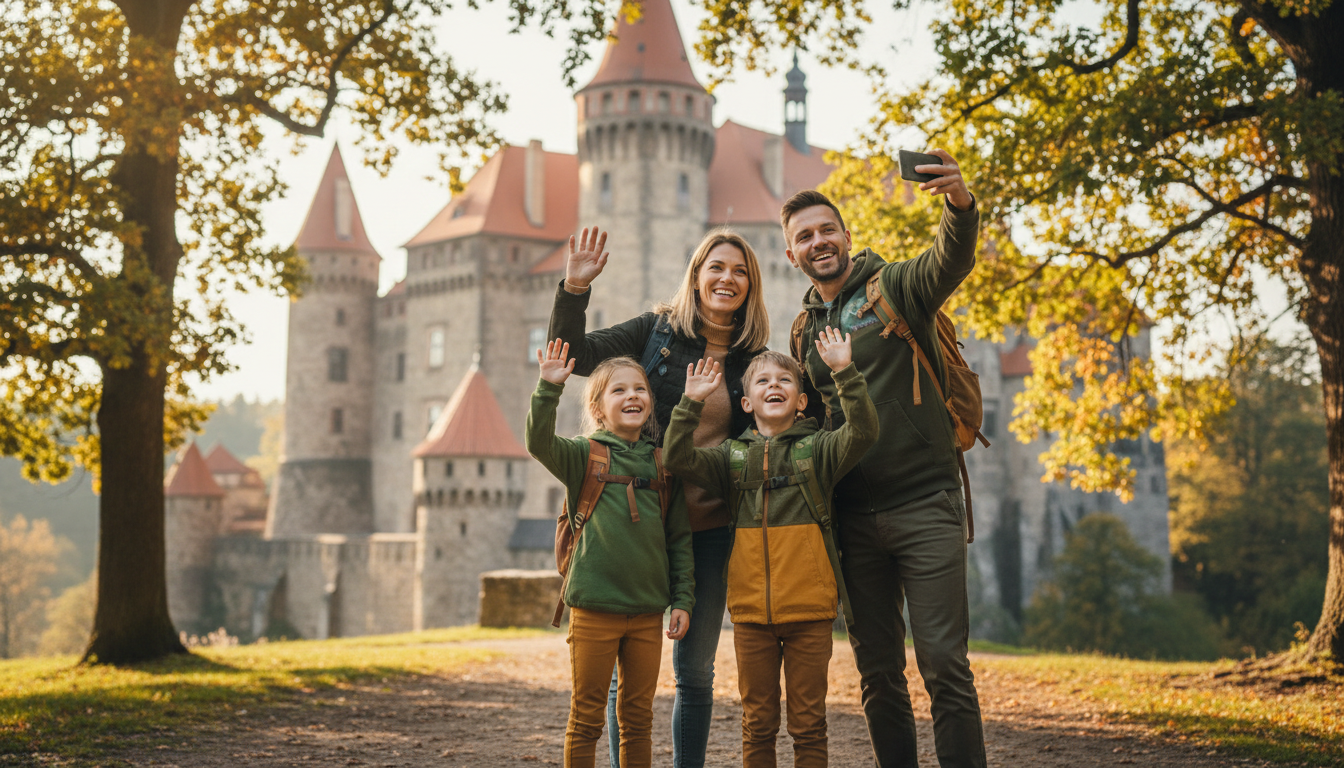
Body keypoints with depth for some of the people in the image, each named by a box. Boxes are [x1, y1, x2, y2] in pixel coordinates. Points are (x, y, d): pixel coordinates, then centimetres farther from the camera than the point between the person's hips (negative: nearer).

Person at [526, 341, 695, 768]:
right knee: (586, 716, 4)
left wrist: (683, 599, 6)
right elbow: (540, 443, -21)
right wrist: (549, 388, -32)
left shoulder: (662, 463, 7)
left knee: (638, 716, 11)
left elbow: (679, 536, 10)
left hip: (648, 612, 3)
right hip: (594, 608, -3)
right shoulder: (584, 456, -1)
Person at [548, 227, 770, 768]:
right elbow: (574, 354, -7)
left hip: (711, 527, 2)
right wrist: (575, 287, -18)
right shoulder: (657, 331, 1)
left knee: (696, 668, 9)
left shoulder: (753, 358, 7)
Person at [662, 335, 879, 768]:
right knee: (757, 723, 10)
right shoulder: (732, 456, 10)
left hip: (809, 609, -2)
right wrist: (691, 404, -9)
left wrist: (845, 373, -22)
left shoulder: (818, 449, 3)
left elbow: (863, 431, -14)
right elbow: (677, 459, -1)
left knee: (808, 723, 6)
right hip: (751, 611, 2)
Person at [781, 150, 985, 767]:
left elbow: (953, 259, -23)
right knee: (877, 670, 9)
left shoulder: (897, 287, -1)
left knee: (944, 664, -8)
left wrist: (960, 205, -45)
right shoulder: (803, 331, 16)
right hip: (853, 518, 5)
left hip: (924, 506, -5)